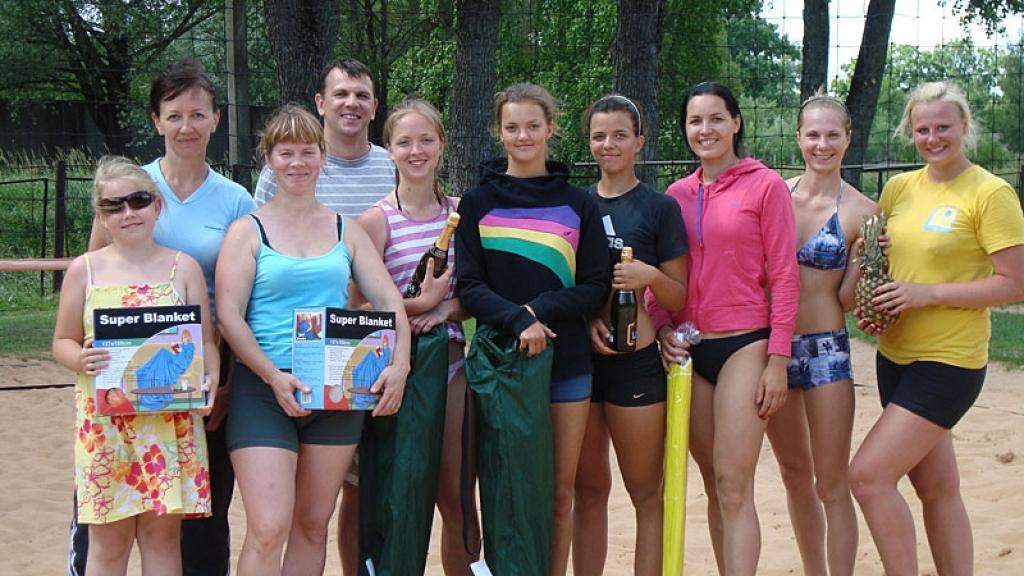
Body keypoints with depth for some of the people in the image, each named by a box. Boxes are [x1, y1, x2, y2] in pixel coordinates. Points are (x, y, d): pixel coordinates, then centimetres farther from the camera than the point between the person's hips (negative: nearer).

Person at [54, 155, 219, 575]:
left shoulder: (183, 267, 5)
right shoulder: (85, 270, 5)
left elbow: (206, 340, 5)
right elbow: (62, 342, 9)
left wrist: (210, 378, -15)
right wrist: (81, 360, -14)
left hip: (170, 420, 0)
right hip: (104, 420, 0)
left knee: (162, 533, 5)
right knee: (108, 539, 5)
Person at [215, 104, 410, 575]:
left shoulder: (346, 231, 12)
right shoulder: (248, 230, 1)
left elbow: (388, 299, 7)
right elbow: (228, 314, -7)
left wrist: (399, 363, -10)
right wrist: (274, 376, -17)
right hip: (263, 390, -3)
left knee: (313, 526, 10)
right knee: (268, 529, -12)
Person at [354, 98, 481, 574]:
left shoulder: (459, 212, 8)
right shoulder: (377, 219, -4)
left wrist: (446, 308, -8)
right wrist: (416, 304, -18)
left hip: (452, 361, 3)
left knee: (458, 500, 6)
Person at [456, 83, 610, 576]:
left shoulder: (578, 204, 7)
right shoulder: (477, 203, 4)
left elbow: (596, 288, 3)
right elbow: (469, 287, -3)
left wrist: (540, 309, -13)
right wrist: (517, 320, -21)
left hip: (566, 362, 1)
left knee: (559, 493, 6)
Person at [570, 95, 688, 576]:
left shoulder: (660, 207, -1)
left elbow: (678, 298, 1)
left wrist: (650, 275, -20)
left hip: (635, 361, -4)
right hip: (578, 359, 4)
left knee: (646, 492, 2)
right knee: (588, 490, 13)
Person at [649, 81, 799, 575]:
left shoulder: (765, 185, -4)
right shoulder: (676, 195, 10)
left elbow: (784, 275, -6)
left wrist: (777, 361, -10)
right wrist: (661, 326, -3)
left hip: (744, 345, -5)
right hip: (688, 350, 5)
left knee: (734, 485, -10)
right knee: (714, 484, 10)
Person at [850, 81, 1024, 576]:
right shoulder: (898, 188, 7)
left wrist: (927, 294, -20)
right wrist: (871, 309, -2)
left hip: (949, 363, -7)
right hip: (895, 354, 7)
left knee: (869, 475, -13)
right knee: (937, 486, 14)